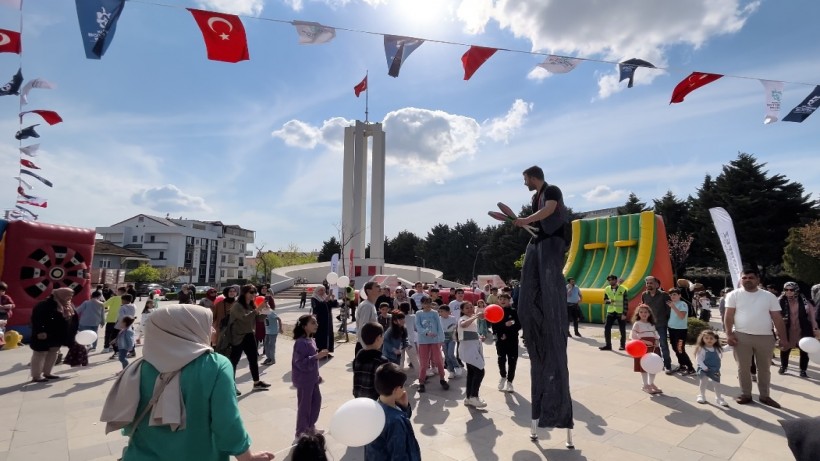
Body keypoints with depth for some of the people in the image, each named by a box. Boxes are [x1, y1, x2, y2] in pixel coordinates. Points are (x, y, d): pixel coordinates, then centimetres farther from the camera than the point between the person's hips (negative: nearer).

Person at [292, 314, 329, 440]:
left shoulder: (311, 340, 3)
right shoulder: (301, 343, -24)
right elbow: (301, 363, -28)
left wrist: (317, 375, 18)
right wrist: (317, 356, -35)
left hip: (312, 378, 9)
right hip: (303, 379, -9)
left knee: (316, 400, 18)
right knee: (304, 405, 6)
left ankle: (310, 427, 36)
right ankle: (301, 432, 24)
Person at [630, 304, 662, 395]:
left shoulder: (652, 324, 14)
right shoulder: (637, 324, -7)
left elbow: (656, 335, 15)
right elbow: (633, 336, -13)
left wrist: (656, 342, -5)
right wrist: (645, 342, -20)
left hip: (652, 348, 6)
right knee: (644, 367, 1)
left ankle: (651, 383, 28)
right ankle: (645, 385, 13)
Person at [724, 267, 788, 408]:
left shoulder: (769, 296, 4)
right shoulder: (734, 295, -1)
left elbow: (778, 318, 4)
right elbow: (729, 316, -4)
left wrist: (782, 338, -1)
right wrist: (729, 334, -10)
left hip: (765, 337, 2)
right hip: (742, 336, -2)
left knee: (764, 368, 14)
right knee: (743, 367, 7)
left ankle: (764, 396, 28)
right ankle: (746, 394, 19)